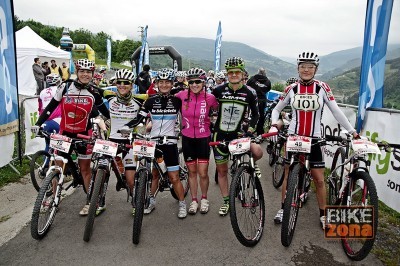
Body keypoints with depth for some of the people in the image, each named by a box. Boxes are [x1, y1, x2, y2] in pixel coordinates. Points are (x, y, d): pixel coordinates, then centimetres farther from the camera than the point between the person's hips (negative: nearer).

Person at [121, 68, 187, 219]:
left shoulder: (177, 101, 0)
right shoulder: (151, 101, 1)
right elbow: (139, 118, -3)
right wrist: (127, 126, -18)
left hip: (170, 143, -1)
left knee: (174, 177, 0)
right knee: (154, 174, 13)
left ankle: (182, 204, 17)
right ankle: (151, 201, 32)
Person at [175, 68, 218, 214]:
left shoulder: (209, 98, -11)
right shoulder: (182, 95, -8)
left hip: (203, 138, -1)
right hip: (187, 138, 2)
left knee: (203, 173, 1)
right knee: (192, 171, 12)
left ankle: (204, 199, 27)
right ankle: (194, 200, 28)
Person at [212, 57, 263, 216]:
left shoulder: (248, 93, -3)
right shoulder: (220, 90, -4)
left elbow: (255, 114, 6)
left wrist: (251, 128, -9)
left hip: (238, 133, -1)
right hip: (220, 134, 1)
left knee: (258, 151, -28)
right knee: (222, 170, 8)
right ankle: (226, 202, 27)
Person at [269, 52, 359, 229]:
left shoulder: (322, 88, -2)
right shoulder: (291, 88, 0)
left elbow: (336, 111, -1)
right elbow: (277, 109, 9)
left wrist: (352, 131, -3)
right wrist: (274, 125, -9)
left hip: (314, 138, 0)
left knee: (319, 179, 3)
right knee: (288, 175, 8)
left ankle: (323, 215, 21)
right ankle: (283, 208, 25)